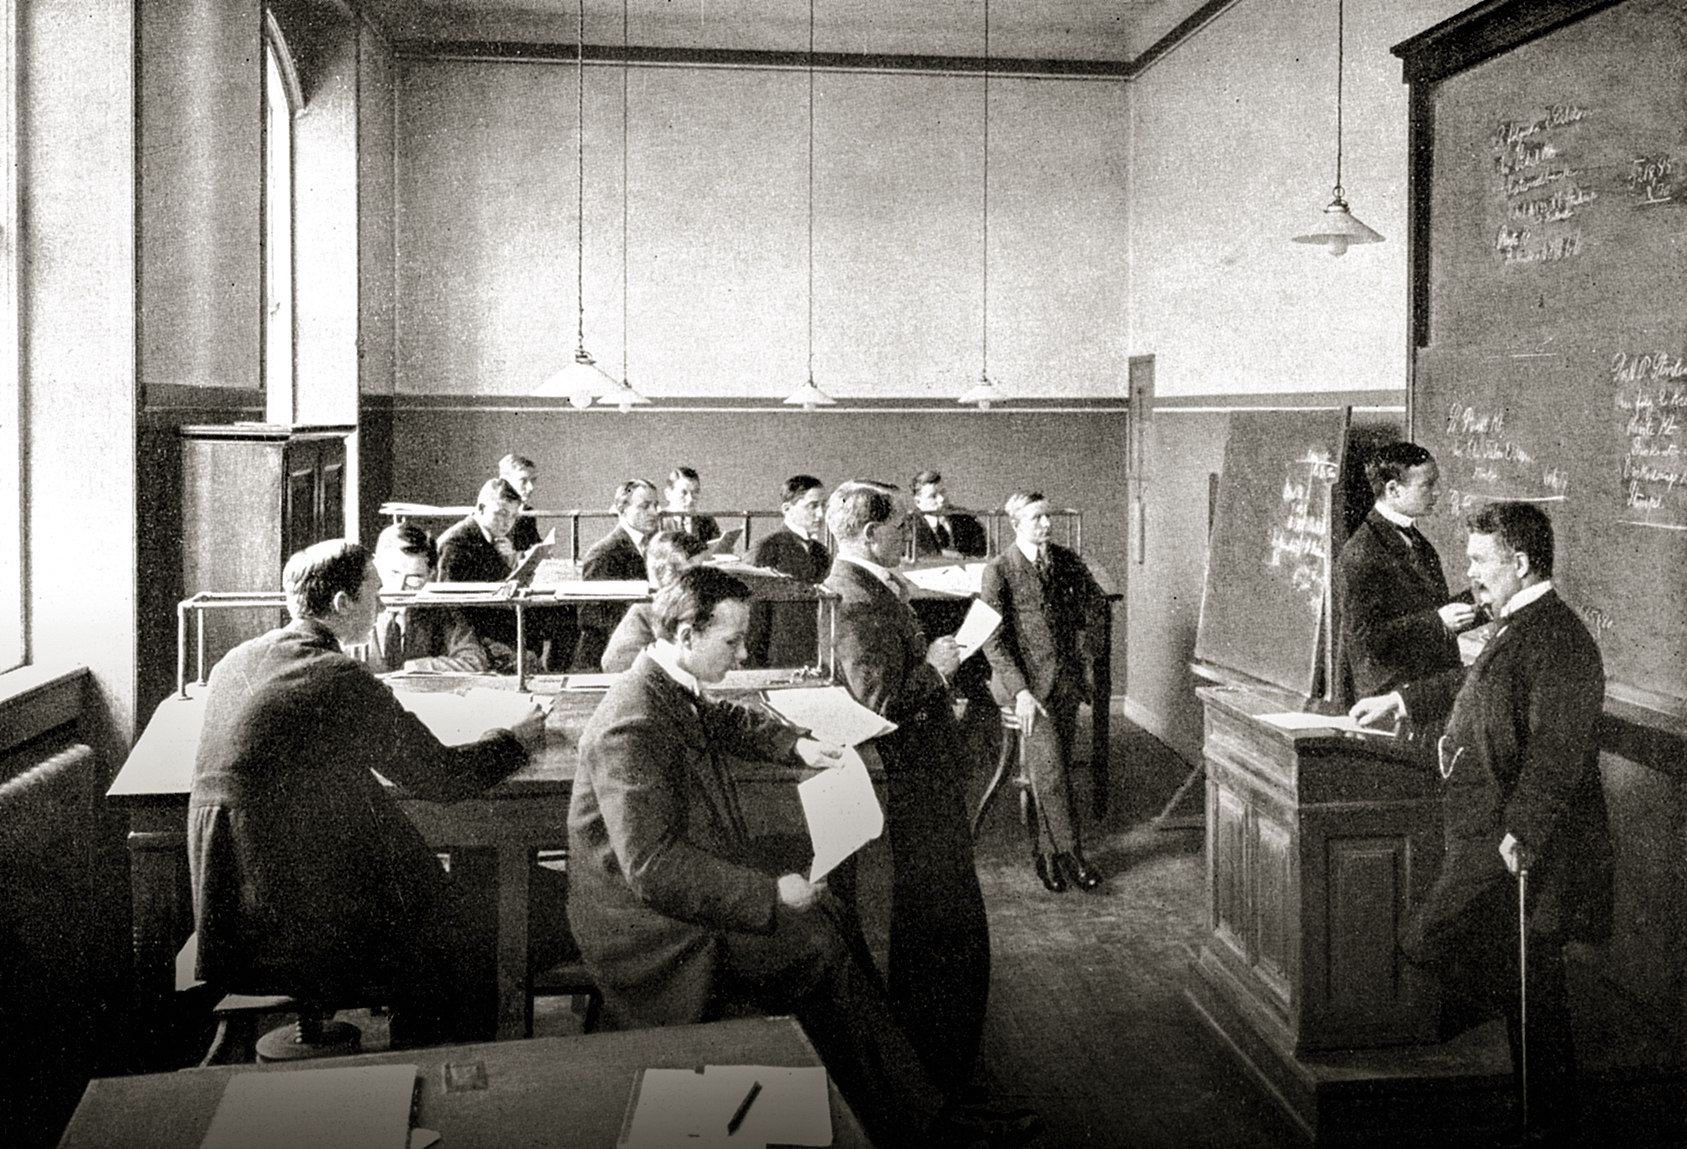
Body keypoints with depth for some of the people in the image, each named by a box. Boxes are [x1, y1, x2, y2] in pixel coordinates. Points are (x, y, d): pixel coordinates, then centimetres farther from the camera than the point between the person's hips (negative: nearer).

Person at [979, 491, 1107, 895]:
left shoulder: (1066, 561, 9)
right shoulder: (998, 571, -5)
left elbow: (1097, 604, 25)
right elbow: (993, 640, -9)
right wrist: (1020, 690, -17)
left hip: (1065, 676, 4)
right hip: (1023, 676, -4)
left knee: (1054, 765, 0)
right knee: (1050, 764, -15)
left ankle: (1045, 852, 10)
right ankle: (1070, 853, -5)